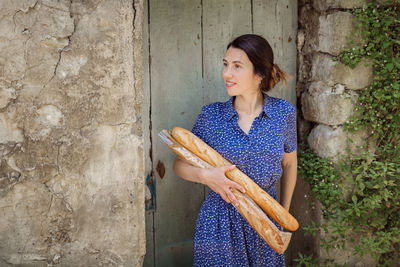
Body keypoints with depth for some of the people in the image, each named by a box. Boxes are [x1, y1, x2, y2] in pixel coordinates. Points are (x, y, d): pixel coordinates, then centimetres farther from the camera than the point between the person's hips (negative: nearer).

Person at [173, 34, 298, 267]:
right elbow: (180, 164, 1)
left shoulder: (284, 112, -4)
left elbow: (289, 163, 10)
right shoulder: (211, 115, -5)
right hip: (219, 224, -1)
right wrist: (205, 175, -20)